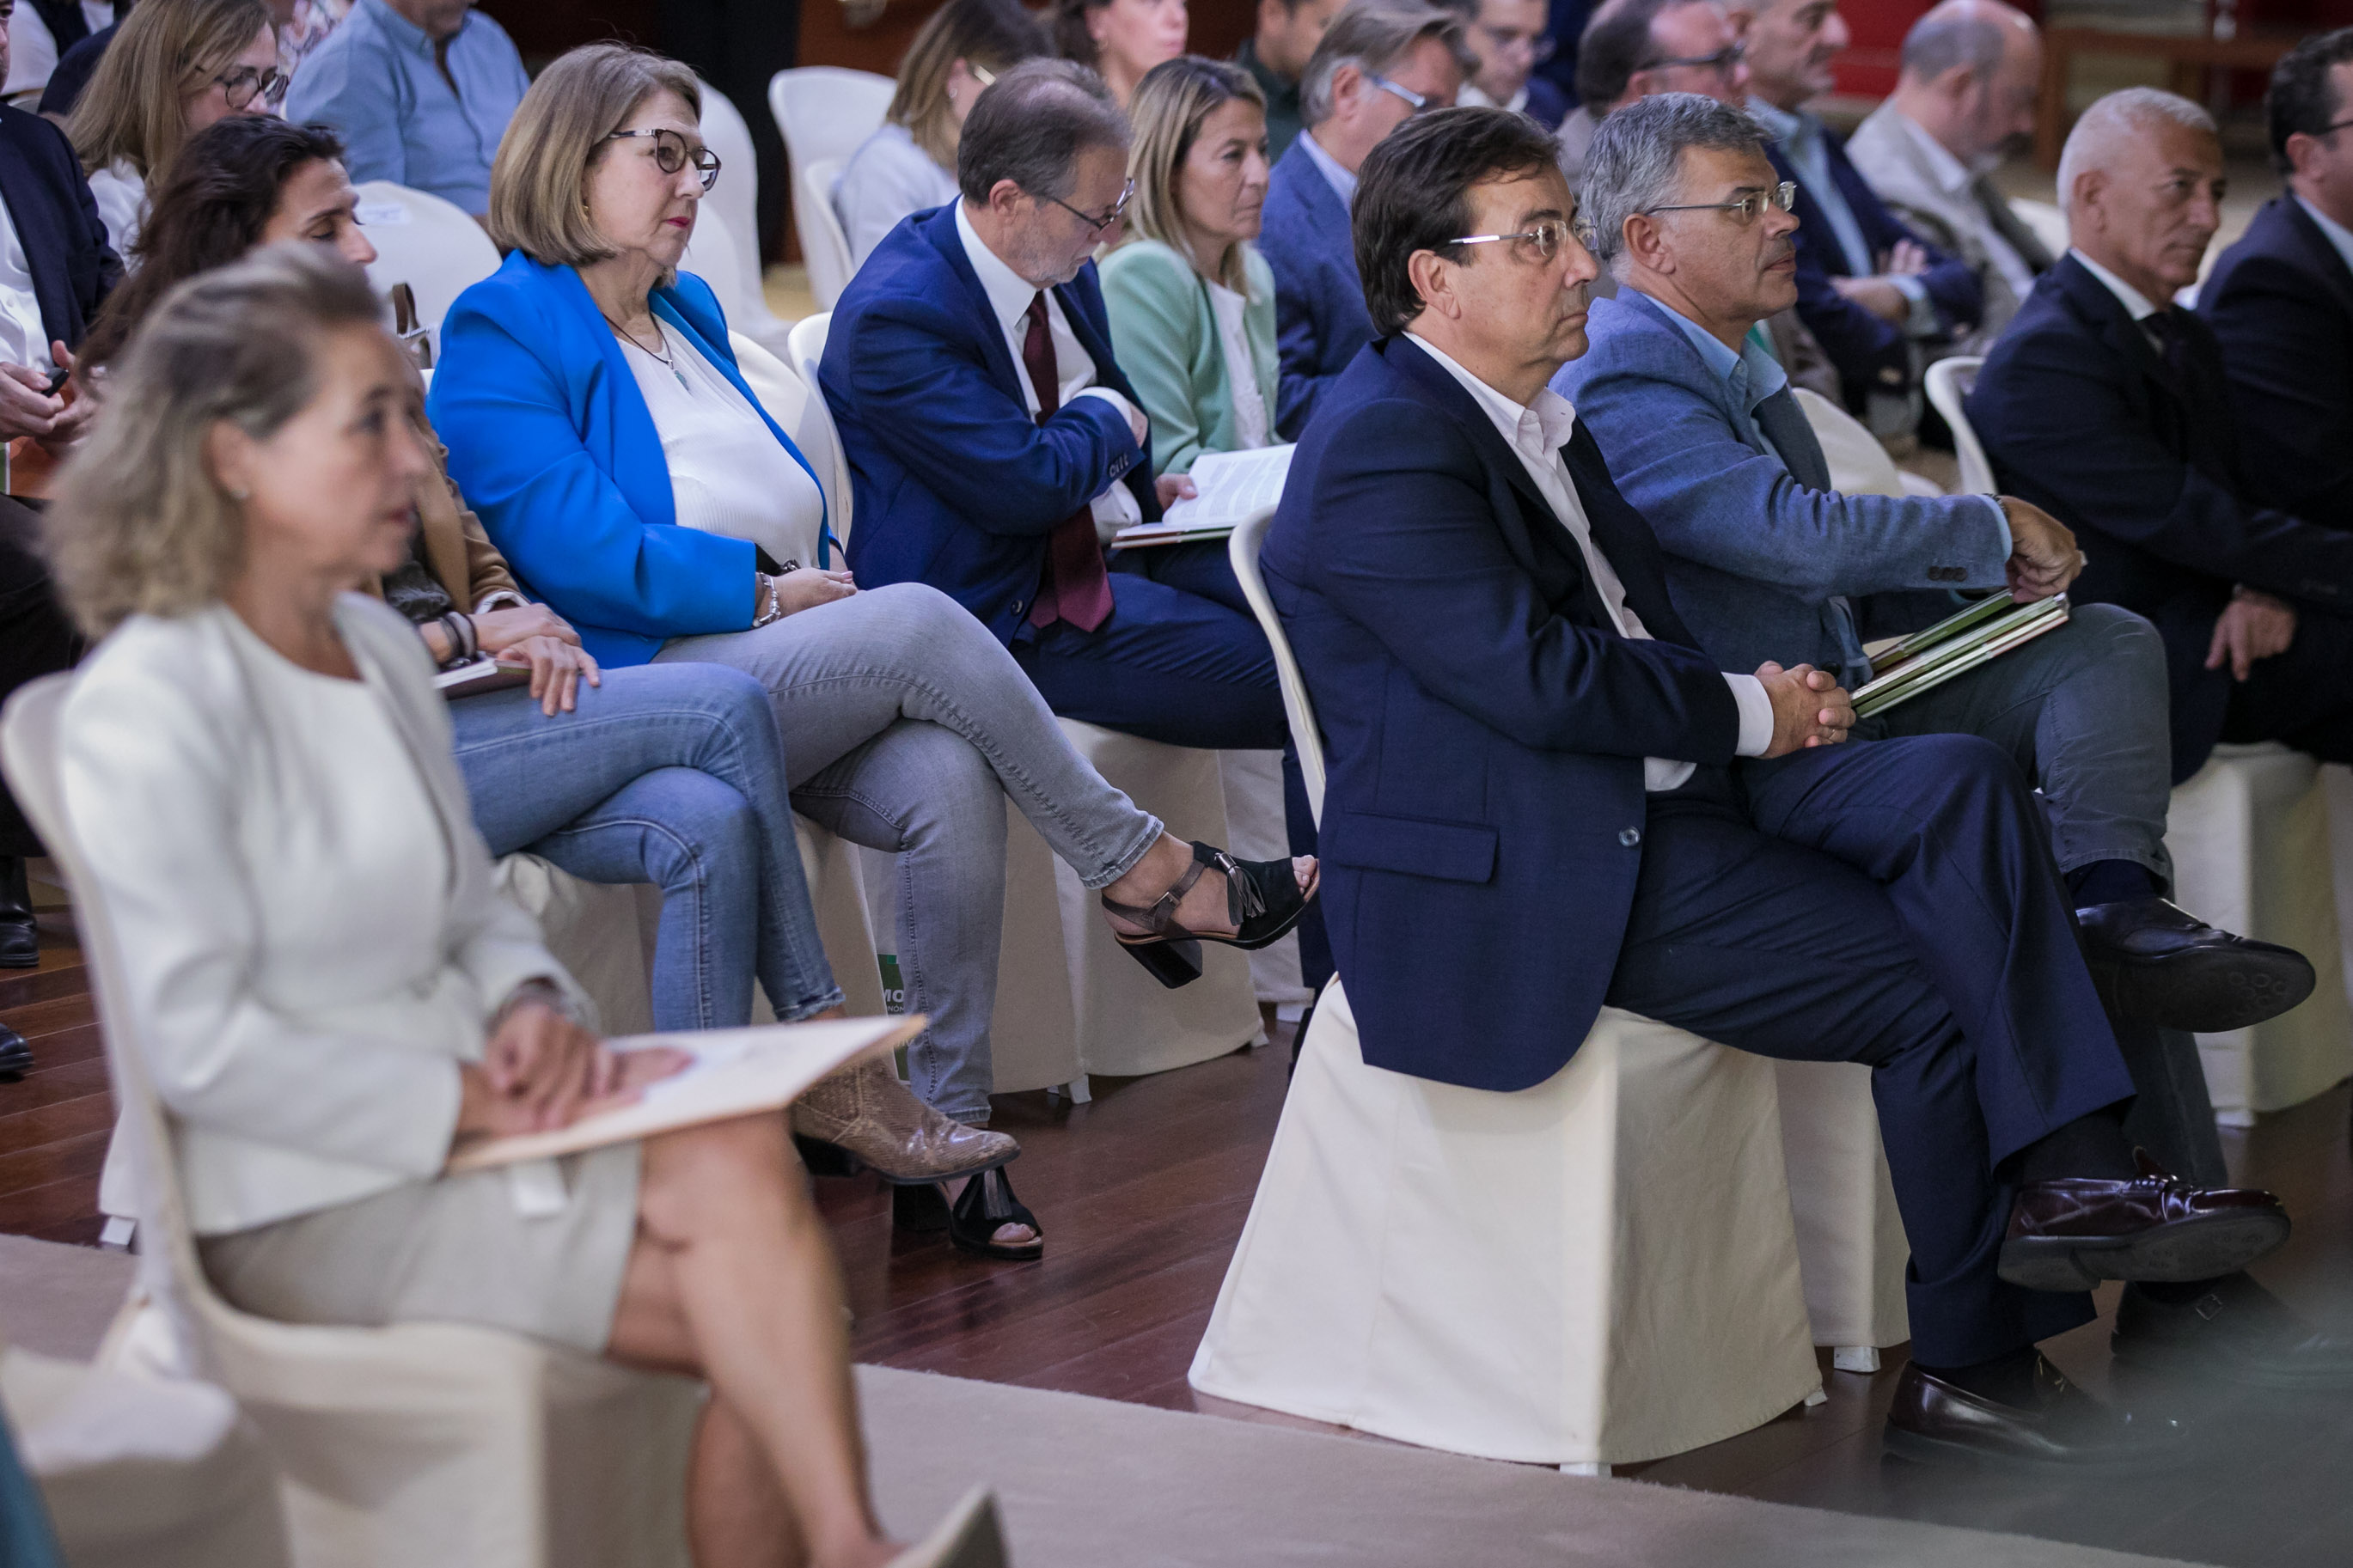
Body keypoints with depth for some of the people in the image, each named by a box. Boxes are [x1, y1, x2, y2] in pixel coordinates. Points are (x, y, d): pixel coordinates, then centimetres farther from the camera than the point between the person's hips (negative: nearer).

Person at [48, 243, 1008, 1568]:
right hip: (309, 1202, -7)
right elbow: (197, 1040, -18)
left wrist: (532, 1007, -3)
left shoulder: (384, 649, 13)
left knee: (743, 1147, -19)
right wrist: (469, 1100, -18)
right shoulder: (148, 712, -13)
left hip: (466, 1131, 7)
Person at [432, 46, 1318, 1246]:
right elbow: (577, 550, -15)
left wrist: (822, 591, 2)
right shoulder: (500, 334, -3)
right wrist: (767, 594, -10)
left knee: (951, 781, -24)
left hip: (788, 673, 7)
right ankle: (1146, 876, -12)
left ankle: (951, 1128, -21)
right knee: (921, 621, -27)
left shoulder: (690, 313, 23)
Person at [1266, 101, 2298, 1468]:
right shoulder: (1381, 453, -15)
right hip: (1526, 879, -9)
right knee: (1931, 986, -13)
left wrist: (1757, 701, 0)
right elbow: (1540, 677, -22)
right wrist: (1746, 712, -9)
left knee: (1962, 780, -12)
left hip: (1664, 791, 9)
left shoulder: (1533, 416, 17)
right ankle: (1970, 1364, 2)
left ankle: (2069, 1176, -19)